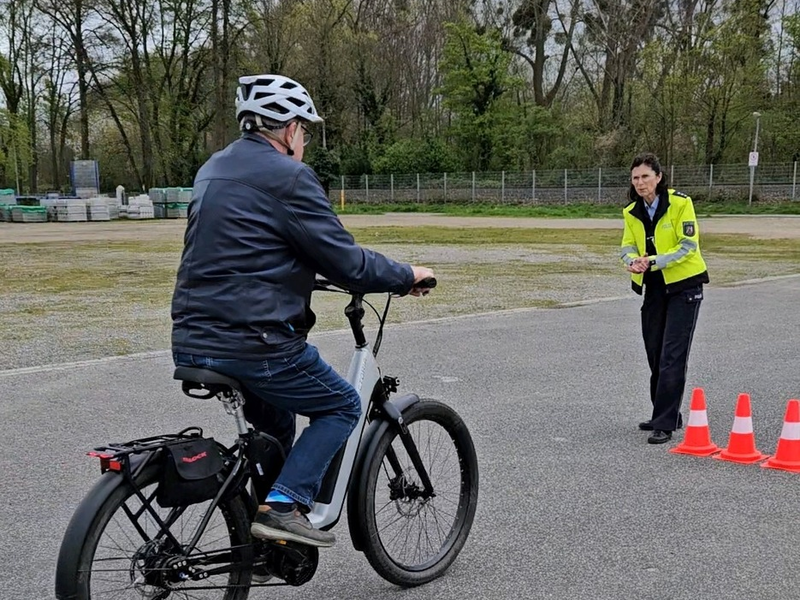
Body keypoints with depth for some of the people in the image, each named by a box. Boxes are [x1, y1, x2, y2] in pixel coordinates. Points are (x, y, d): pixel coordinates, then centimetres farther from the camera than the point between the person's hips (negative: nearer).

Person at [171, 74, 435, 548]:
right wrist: (408, 276, 3)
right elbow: (347, 263, -13)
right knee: (342, 407, 12)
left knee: (273, 419, 30)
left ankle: (263, 531, 30)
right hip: (253, 343, -9)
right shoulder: (288, 177, -11)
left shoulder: (214, 170, 16)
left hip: (191, 343, 9)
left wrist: (303, 273, 37)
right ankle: (284, 504, -2)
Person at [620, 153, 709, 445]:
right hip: (654, 288, 6)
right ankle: (666, 415, 26)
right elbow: (628, 245, 3)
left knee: (672, 357, -10)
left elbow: (688, 245, -18)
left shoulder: (680, 203, -14)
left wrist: (654, 262, -29)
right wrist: (632, 260, -21)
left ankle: (665, 424, -8)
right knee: (655, 355, 11)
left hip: (684, 285, -6)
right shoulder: (631, 212, 3)